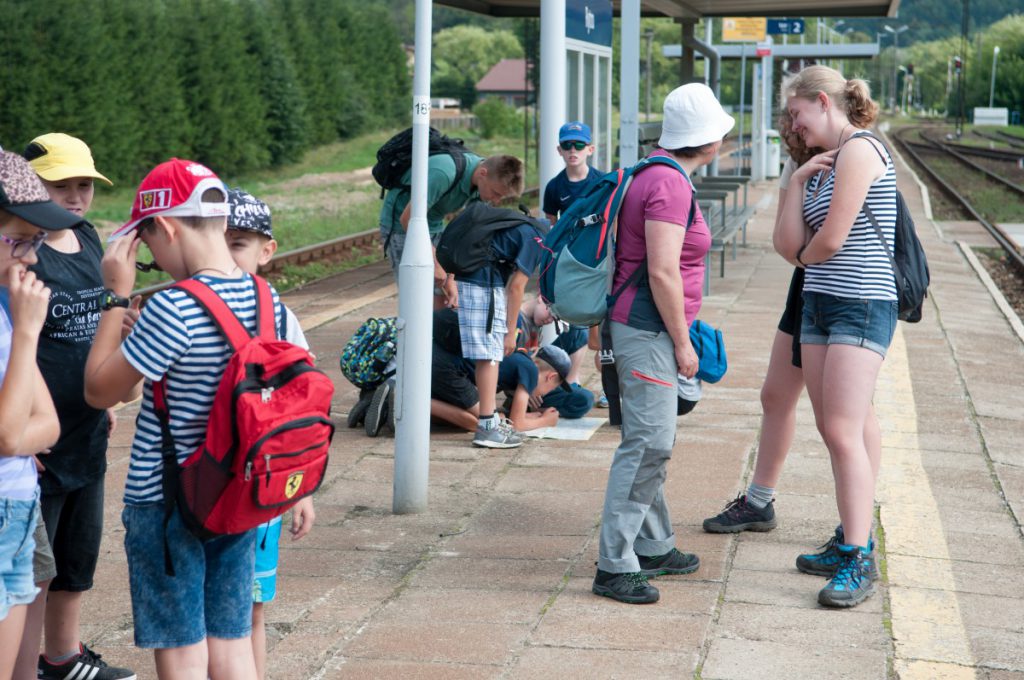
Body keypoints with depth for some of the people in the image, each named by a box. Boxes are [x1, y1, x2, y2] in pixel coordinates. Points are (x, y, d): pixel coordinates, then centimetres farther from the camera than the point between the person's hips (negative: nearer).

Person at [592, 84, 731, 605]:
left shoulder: (656, 173, 15)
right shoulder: (670, 184, -17)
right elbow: (663, 273, -22)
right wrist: (682, 343, -15)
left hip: (641, 326, 11)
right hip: (649, 328, -11)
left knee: (651, 441, 18)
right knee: (648, 442, -11)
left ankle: (654, 547, 29)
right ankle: (614, 566, -9)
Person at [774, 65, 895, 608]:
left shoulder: (859, 150, -12)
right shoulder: (822, 164, 15)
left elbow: (828, 241, -18)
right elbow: (789, 245, 7)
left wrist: (806, 256, 4)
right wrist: (798, 181, 0)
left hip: (862, 306, -9)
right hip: (819, 304, 9)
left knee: (844, 433, -13)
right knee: (833, 431, 12)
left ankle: (859, 562, -10)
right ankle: (849, 538, 22)